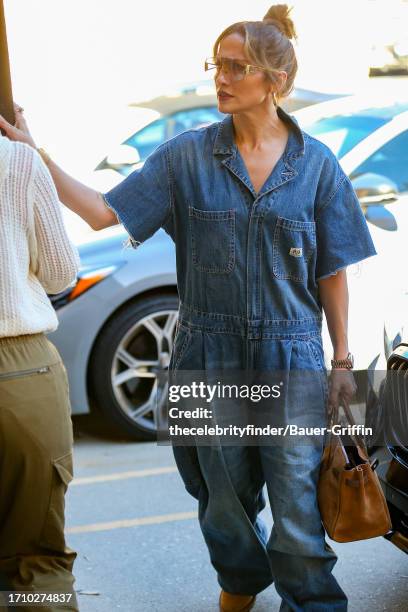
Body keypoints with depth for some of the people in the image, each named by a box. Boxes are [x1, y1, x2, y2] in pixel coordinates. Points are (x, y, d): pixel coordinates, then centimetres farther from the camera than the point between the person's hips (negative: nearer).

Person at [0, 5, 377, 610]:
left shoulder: (316, 164, -2)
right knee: (224, 493, 17)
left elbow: (332, 274, 1)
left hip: (290, 357, -1)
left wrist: (343, 361, 2)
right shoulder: (187, 156, -1)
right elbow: (103, 211, -4)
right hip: (211, 358, 2)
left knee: (297, 504, 0)